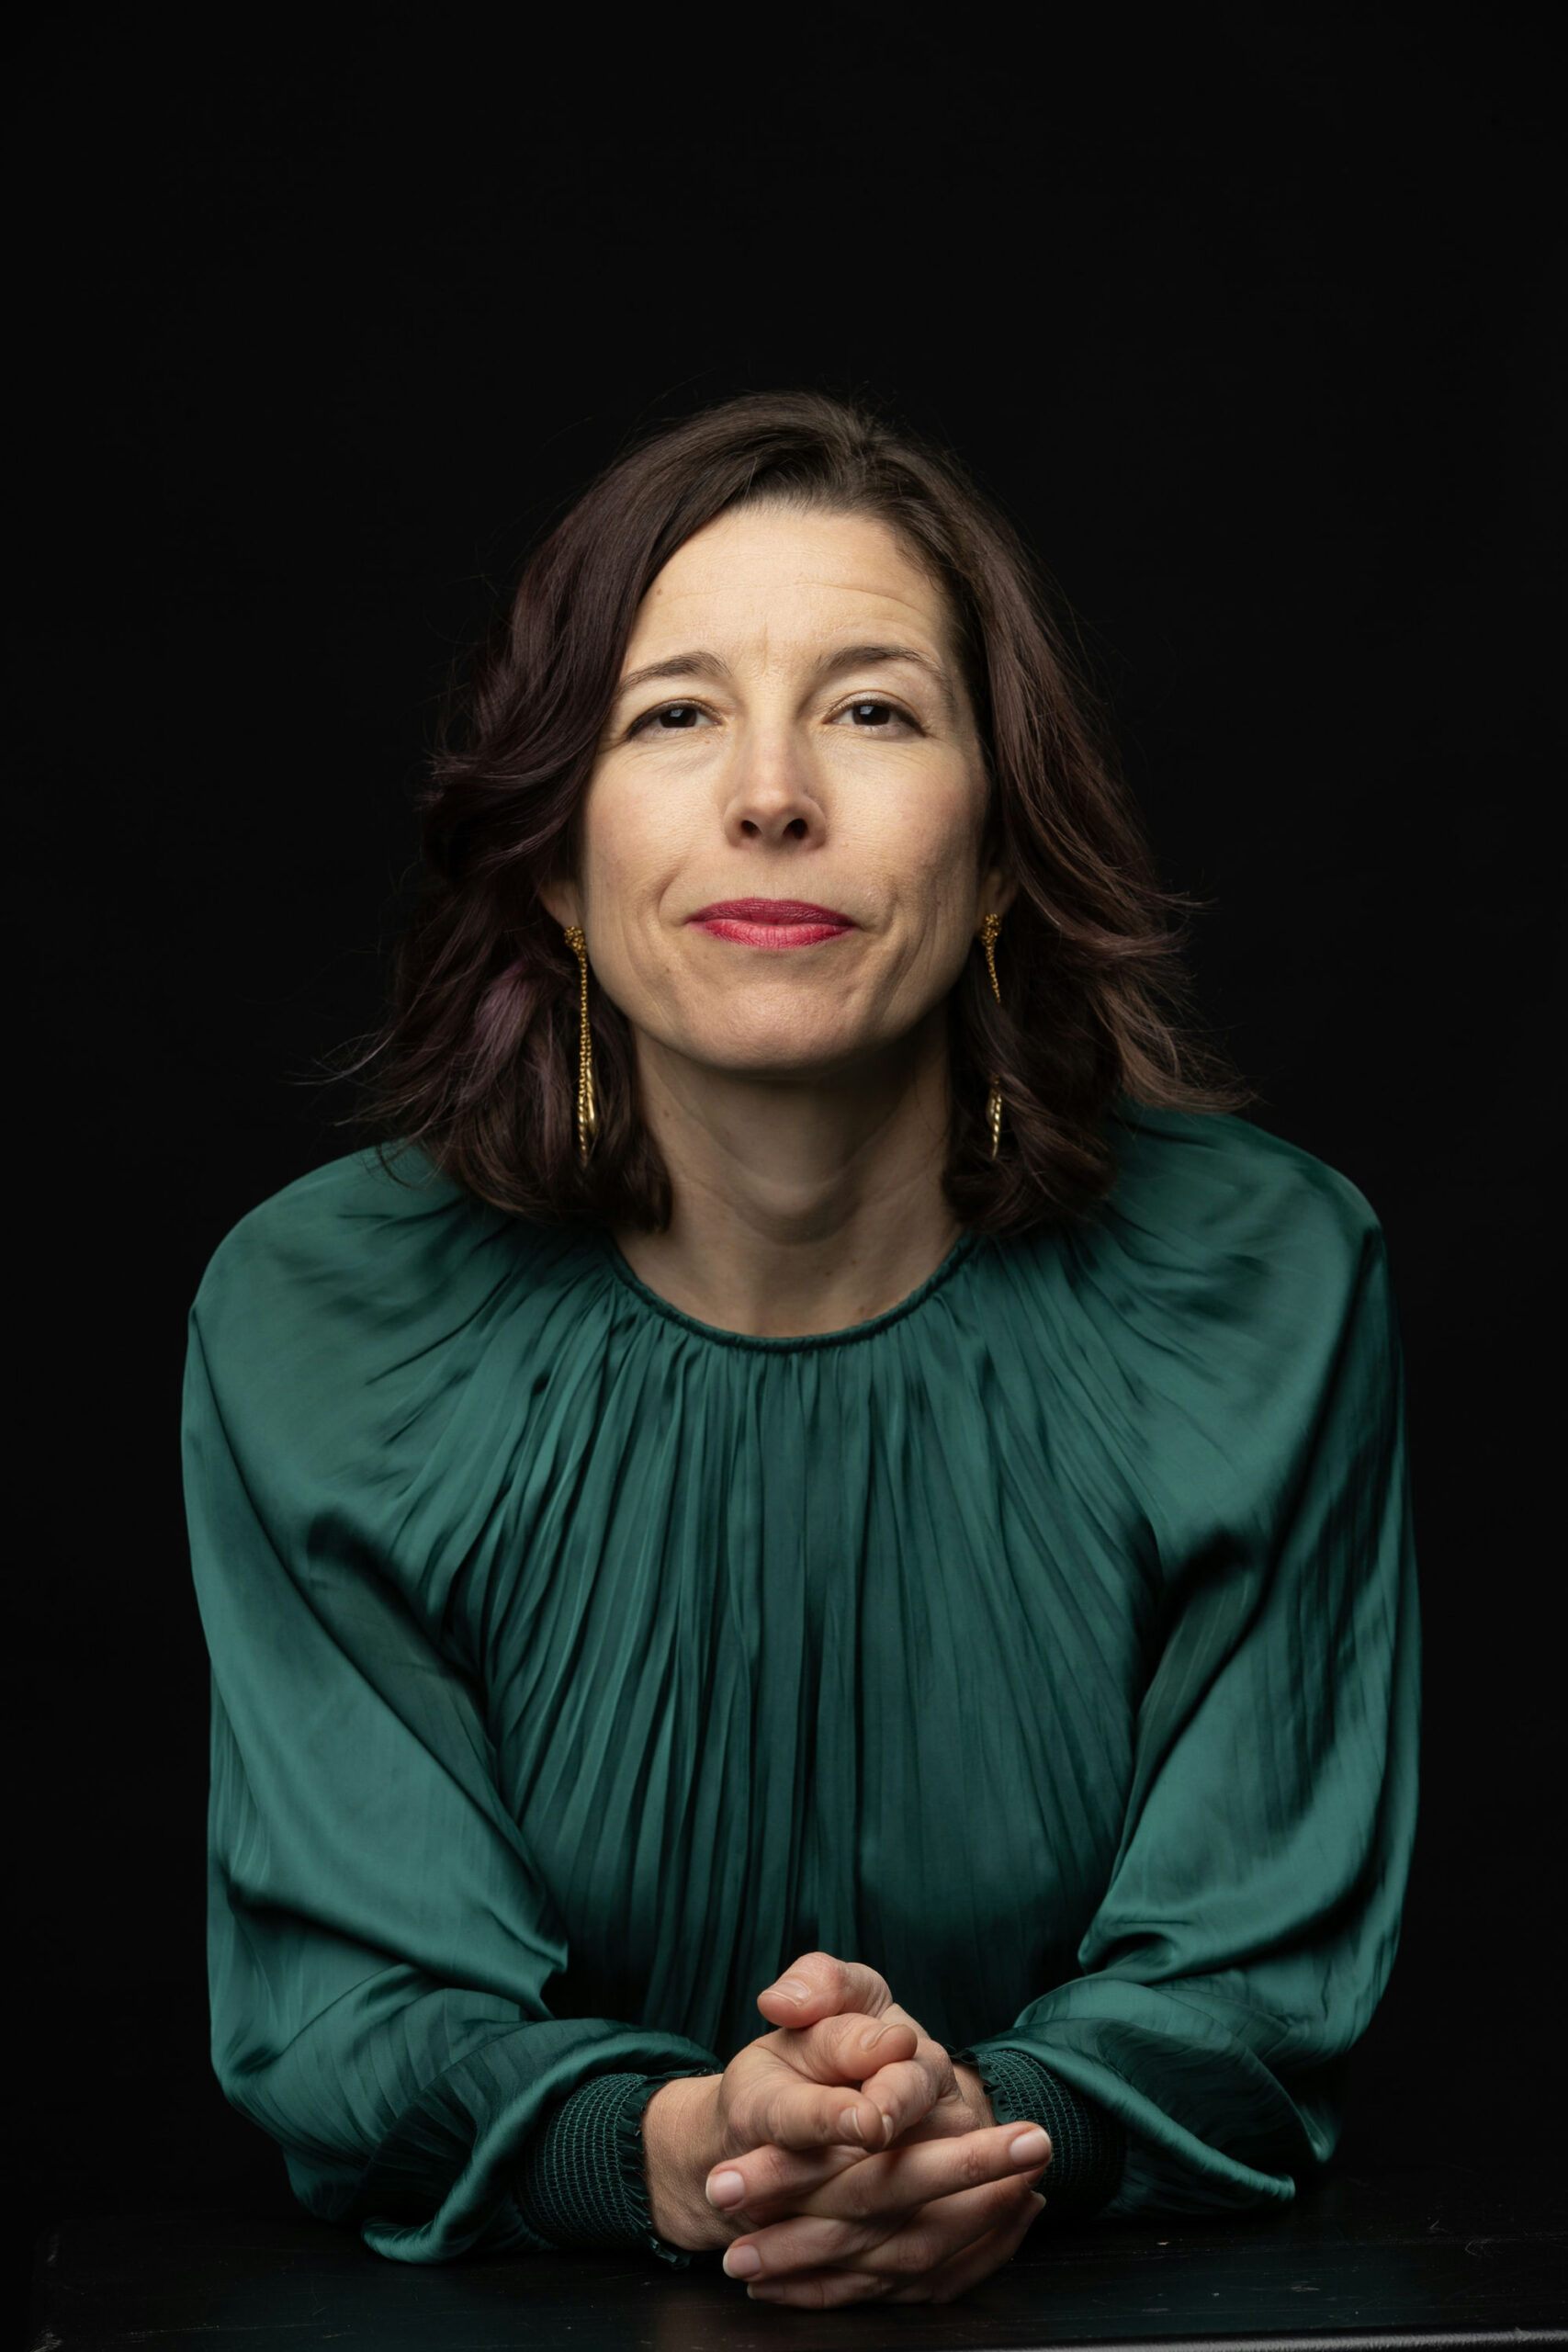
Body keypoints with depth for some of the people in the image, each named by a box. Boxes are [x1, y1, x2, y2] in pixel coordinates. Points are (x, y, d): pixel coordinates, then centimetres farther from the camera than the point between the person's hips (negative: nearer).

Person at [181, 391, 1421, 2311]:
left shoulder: (1266, 1287, -4)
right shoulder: (314, 1326, -4)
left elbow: (1256, 1979, -2)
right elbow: (347, 2008, -6)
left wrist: (1007, 2139, -23)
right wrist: (671, 2149, -26)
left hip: (1125, 2307, 1)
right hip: (523, 2327, 0)